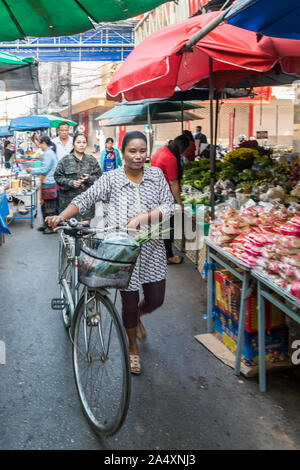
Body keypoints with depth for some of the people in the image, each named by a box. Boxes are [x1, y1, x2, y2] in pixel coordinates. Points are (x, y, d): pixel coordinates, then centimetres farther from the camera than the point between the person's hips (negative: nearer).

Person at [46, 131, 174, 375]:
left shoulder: (156, 175, 0)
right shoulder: (111, 178, -6)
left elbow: (169, 206, -6)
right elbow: (85, 199, -9)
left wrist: (142, 218, -20)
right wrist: (61, 216, -24)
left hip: (152, 248, 3)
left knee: (156, 299, 11)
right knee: (129, 302, 9)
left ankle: (137, 316, 49)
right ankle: (133, 348, 35)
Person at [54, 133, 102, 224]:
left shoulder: (92, 160, 9)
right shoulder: (65, 160, 3)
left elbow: (99, 176, 8)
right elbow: (58, 177, 1)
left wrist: (89, 178, -12)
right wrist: (71, 183, -14)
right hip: (69, 199, -1)